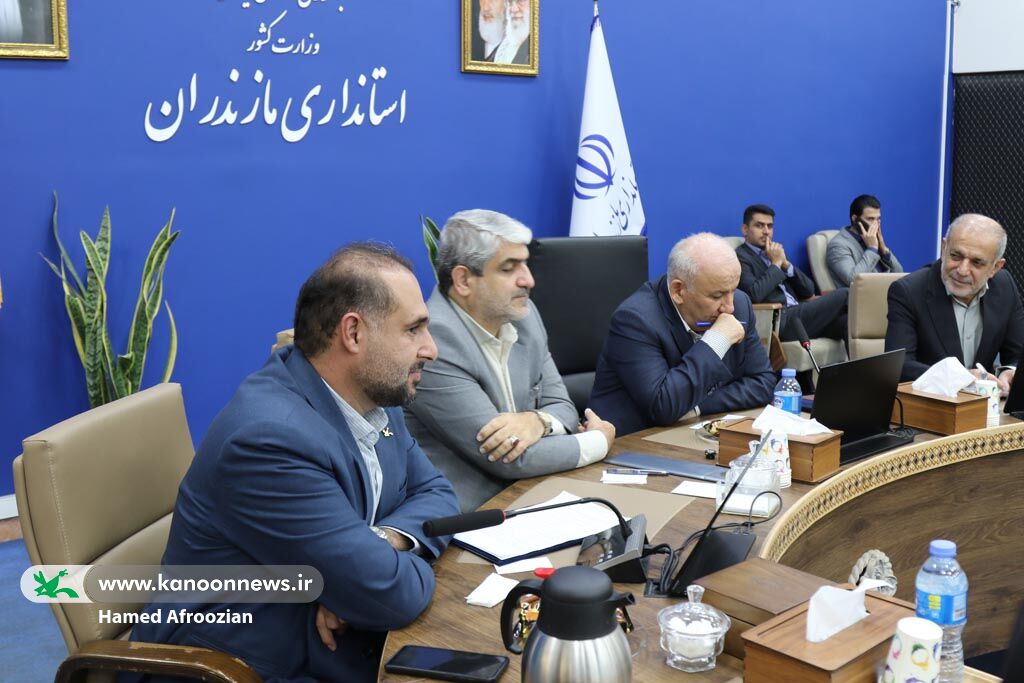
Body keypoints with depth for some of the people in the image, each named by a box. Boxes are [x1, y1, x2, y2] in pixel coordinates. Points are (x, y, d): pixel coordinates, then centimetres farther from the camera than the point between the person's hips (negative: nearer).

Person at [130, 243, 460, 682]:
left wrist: (386, 542, -14)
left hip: (326, 646, 8)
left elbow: (435, 493, 5)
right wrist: (413, 563, -7)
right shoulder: (271, 437, -28)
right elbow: (389, 594, -28)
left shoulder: (371, 395, -2)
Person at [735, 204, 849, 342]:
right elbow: (755, 294, -18)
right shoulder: (739, 257, 1)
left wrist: (785, 263, 2)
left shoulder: (776, 253, 23)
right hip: (779, 321, -7)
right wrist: (776, 264, -5)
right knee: (843, 295, -14)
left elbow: (808, 291, 17)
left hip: (797, 315, 7)